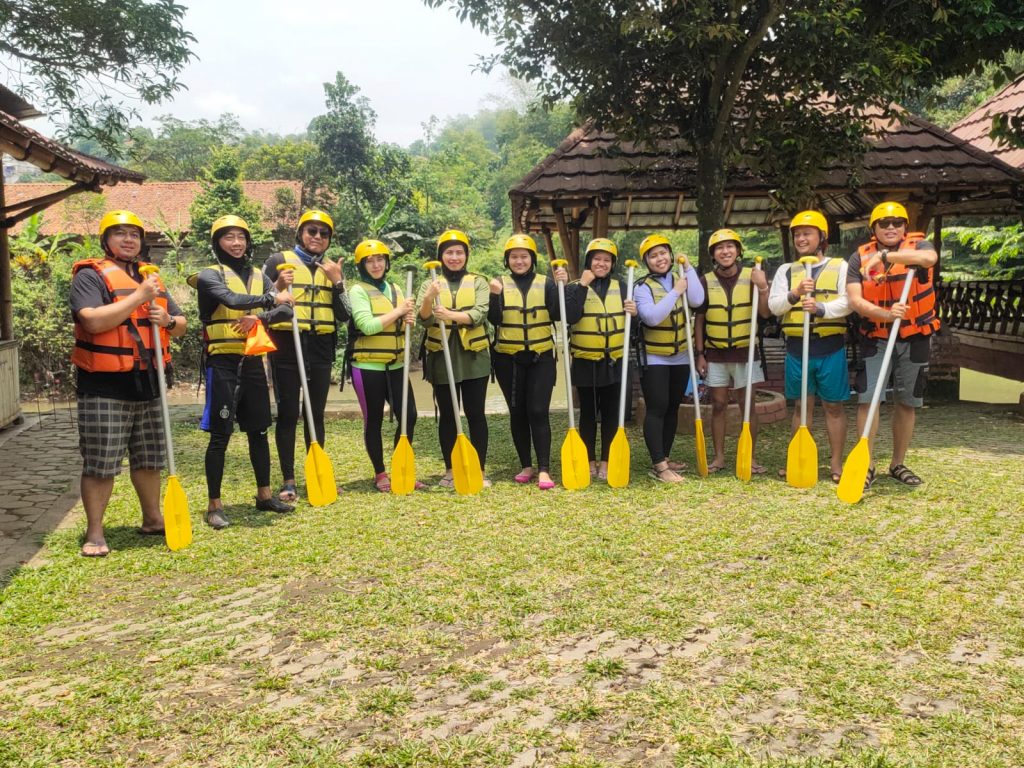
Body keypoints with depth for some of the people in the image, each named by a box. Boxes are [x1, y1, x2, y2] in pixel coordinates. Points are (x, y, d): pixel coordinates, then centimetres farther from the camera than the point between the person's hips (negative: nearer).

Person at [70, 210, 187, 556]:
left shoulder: (151, 277, 17)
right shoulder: (90, 275, -5)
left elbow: (181, 324, 18)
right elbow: (93, 321, -22)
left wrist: (168, 320, -5)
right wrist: (139, 297, -19)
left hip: (147, 385, 7)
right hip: (104, 386, -6)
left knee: (149, 459, 16)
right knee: (100, 463, -2)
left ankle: (152, 518, 29)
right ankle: (94, 533, 8)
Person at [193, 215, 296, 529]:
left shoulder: (259, 276, 12)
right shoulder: (210, 275, -3)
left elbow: (286, 311, -1)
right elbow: (232, 300, -24)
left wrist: (259, 317, -18)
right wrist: (270, 299, -16)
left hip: (253, 362, 5)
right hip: (223, 363, -5)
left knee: (259, 431, 13)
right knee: (220, 435, -3)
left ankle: (264, 494, 26)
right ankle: (214, 505, 5)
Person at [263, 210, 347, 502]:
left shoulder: (331, 268, 12)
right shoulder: (279, 261, 1)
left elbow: (344, 315, 5)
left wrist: (337, 281, -7)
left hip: (321, 348, 3)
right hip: (287, 346, -3)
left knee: (316, 413, 9)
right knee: (288, 413, -1)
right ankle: (288, 481, 7)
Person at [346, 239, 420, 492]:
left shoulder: (395, 289, 13)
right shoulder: (358, 291, -6)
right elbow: (367, 326, -19)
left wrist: (409, 319, -8)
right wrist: (399, 311, -17)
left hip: (396, 365, 6)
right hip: (368, 366, -6)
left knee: (408, 416, 3)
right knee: (374, 421, 3)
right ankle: (380, 474, 15)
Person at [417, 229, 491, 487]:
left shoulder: (478, 282, 6)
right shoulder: (430, 284, 8)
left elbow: (479, 315, -11)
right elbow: (424, 319, -6)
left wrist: (451, 315, -29)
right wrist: (429, 299, -27)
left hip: (473, 357, -1)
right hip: (442, 358, 1)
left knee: (476, 414, 0)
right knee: (447, 415, 7)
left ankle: (480, 471, 8)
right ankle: (450, 471, 16)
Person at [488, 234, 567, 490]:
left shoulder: (545, 283, 3)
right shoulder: (500, 283, 3)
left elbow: (558, 315, -8)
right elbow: (494, 320, -7)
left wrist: (562, 286, -18)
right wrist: (495, 295, -22)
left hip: (541, 357, -1)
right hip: (508, 358, 1)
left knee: (538, 412, -7)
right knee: (517, 413, 7)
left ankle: (544, 470, -5)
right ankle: (526, 466, 18)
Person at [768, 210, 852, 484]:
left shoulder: (839, 267, 2)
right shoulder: (786, 270, 10)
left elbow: (847, 303, -10)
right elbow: (773, 306, -1)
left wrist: (820, 308, -27)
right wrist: (794, 294, -20)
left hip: (830, 348, -2)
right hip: (797, 347, 2)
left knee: (833, 406, 5)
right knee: (802, 405, 11)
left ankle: (836, 462, 15)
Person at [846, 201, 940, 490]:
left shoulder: (918, 244, -5)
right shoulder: (859, 258, -3)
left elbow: (930, 257, -31)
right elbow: (855, 301, -13)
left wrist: (886, 256, -39)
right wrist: (886, 314, -30)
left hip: (915, 338, 1)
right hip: (875, 339, 0)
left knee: (907, 403, 10)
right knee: (867, 399, -9)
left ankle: (898, 465, 24)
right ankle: (867, 465, 1)